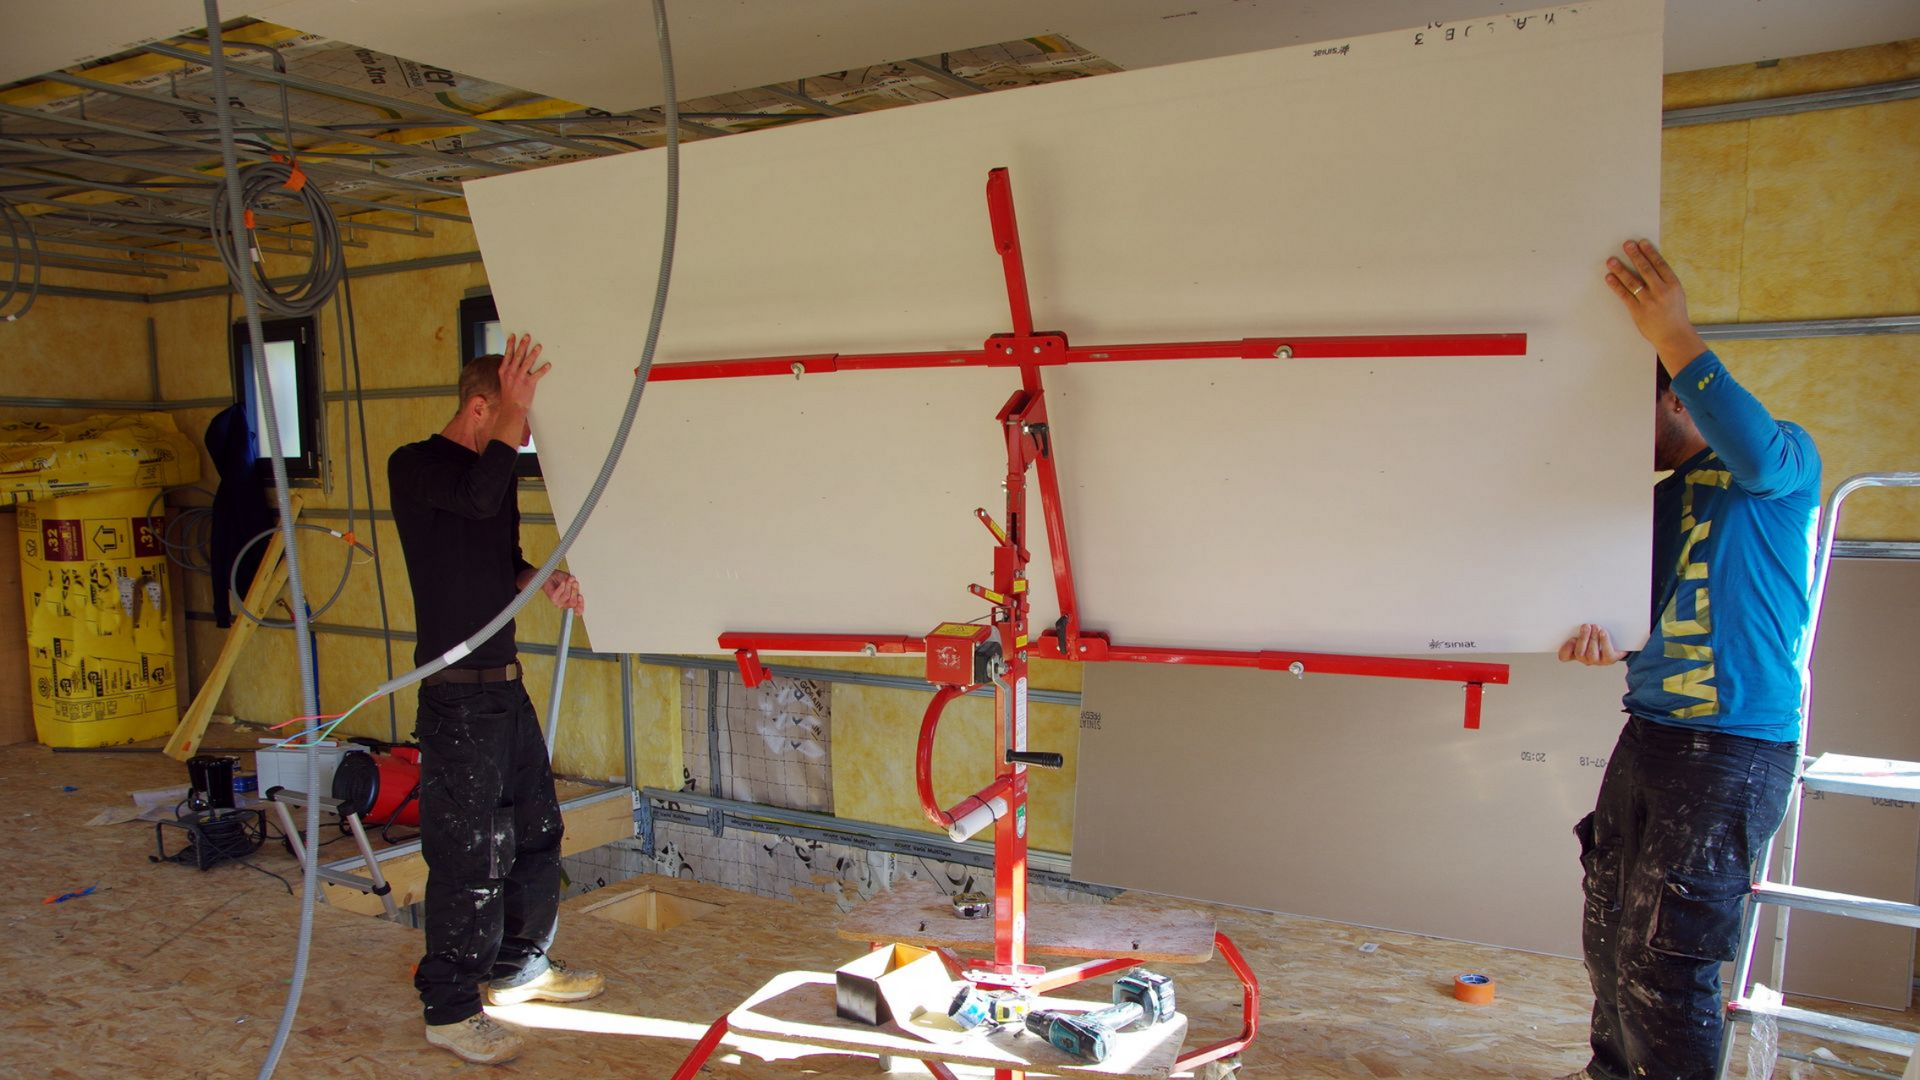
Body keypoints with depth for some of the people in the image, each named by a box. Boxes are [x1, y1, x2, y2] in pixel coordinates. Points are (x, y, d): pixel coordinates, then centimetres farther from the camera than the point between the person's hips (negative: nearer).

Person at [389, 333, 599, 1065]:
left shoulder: (494, 470, 14)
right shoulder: (415, 465, -10)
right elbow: (478, 498, -30)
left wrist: (542, 581, 1)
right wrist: (514, 409, -24)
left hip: (505, 685, 9)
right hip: (457, 695, -9)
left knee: (535, 831, 17)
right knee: (468, 853, -3)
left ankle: (519, 967, 33)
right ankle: (450, 1009, 12)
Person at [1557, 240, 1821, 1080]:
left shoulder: (1787, 464, -3)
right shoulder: (1659, 498, 17)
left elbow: (1758, 456, -29)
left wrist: (1674, 333, -27)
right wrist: (1607, 643, -5)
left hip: (1734, 744, -8)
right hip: (1648, 731, 8)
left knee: (1663, 954, -6)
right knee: (1608, 932, 16)